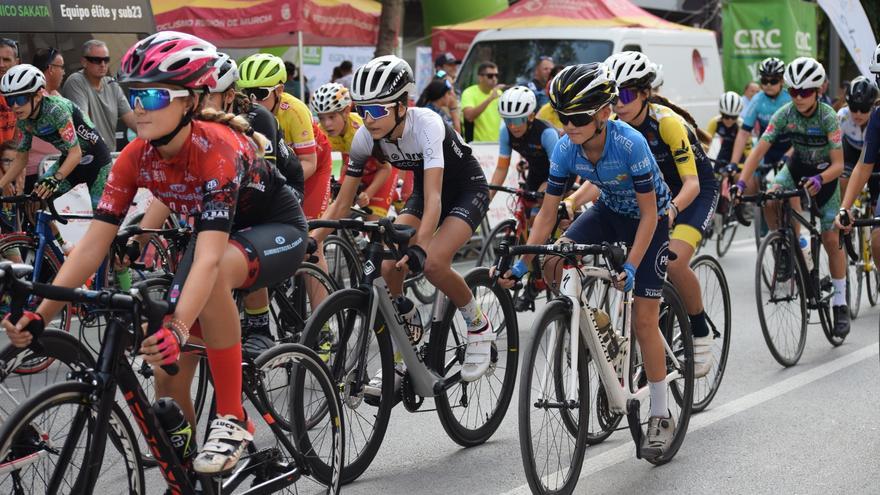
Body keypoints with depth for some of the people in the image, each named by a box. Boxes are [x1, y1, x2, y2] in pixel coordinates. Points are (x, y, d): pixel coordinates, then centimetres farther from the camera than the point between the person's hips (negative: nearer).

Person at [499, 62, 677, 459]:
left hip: (648, 219, -5)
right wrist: (521, 264, -21)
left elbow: (649, 213, -27)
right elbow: (547, 212, -13)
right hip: (609, 212, 5)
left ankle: (661, 416, 5)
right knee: (554, 265, -22)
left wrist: (630, 267, -33)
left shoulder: (630, 143, -33)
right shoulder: (565, 150, -20)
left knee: (643, 318, -8)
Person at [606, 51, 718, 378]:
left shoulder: (667, 123, -28)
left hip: (697, 193, -6)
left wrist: (672, 209, -52)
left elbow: (691, 183, -32)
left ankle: (701, 333, -6)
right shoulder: (615, 126, -11)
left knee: (674, 261, -27)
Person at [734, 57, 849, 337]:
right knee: (769, 200, -30)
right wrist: (741, 182, -37)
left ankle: (840, 304, 7)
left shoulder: (828, 117, -26)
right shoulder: (785, 114, -20)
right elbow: (759, 150, -24)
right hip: (798, 167, 3)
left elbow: (838, 164, -27)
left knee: (831, 240, -5)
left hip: (825, 173, -2)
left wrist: (819, 180, -48)